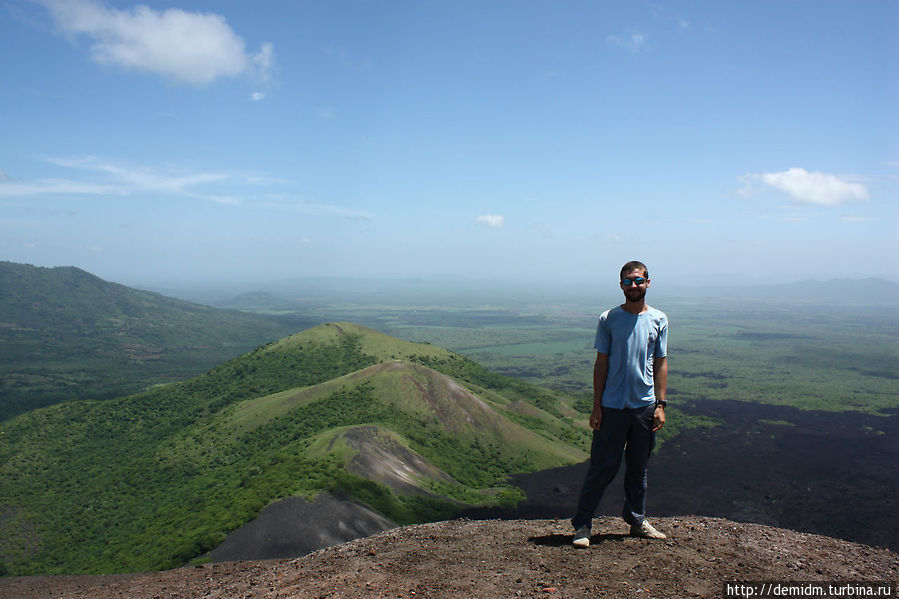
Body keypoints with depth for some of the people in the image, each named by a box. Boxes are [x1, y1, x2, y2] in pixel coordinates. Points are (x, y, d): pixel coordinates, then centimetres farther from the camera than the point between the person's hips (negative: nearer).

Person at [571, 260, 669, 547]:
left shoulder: (659, 319, 5)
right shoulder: (609, 319, -2)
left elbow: (660, 364, 8)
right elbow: (601, 364, 0)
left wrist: (660, 404, 1)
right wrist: (597, 406, -4)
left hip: (645, 406, 3)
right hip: (613, 406, -2)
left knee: (638, 468, 14)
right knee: (602, 467, 1)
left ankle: (637, 520, 30)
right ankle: (582, 524, 10)